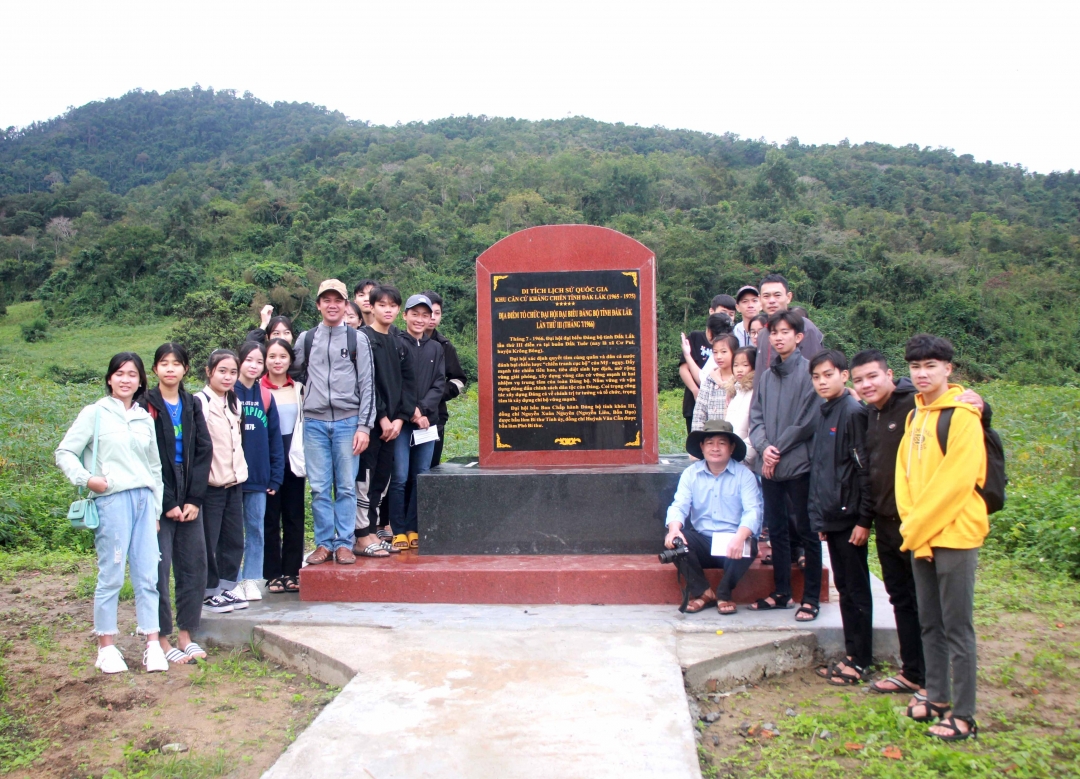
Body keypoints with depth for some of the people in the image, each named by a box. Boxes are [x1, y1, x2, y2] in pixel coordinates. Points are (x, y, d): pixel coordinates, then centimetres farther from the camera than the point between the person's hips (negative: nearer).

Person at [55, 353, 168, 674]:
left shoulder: (145, 418, 15)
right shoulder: (95, 413, 2)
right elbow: (65, 453, 0)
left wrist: (157, 509, 17)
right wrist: (86, 479, -16)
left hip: (144, 500, 4)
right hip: (112, 501, -4)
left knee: (148, 576, 3)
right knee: (111, 577, 0)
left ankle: (152, 645, 9)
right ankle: (106, 648, 14)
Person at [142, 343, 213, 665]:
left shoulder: (191, 405, 10)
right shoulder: (147, 406, -2)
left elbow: (204, 451, 4)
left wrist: (194, 499, -5)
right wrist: (167, 503, -11)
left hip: (189, 499, 4)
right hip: (159, 500, -4)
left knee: (194, 565, 5)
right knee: (159, 568, -2)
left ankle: (186, 634, 15)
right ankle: (162, 639, 7)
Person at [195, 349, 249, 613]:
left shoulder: (234, 402, 13)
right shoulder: (200, 402, -9)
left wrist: (241, 471, 14)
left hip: (234, 482, 7)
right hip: (210, 484, -7)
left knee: (234, 540, 10)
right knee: (209, 541, 0)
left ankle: (227, 587, 21)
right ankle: (210, 591, 12)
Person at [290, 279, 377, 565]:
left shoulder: (357, 340, 5)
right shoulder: (306, 339, 12)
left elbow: (367, 385, 1)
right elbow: (295, 373, 23)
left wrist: (364, 426, -5)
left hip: (347, 422, -2)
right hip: (315, 422, 2)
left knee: (346, 486, 1)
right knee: (319, 488, 3)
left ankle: (344, 544, 9)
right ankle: (324, 543, 13)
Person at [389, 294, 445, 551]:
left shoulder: (436, 348, 13)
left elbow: (438, 385, 6)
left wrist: (423, 409, -8)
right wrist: (411, 412, -11)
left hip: (427, 421, 4)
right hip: (401, 421, -4)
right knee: (400, 477, -4)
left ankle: (414, 530, 14)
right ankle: (399, 531, 4)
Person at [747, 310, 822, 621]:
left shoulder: (809, 371, -8)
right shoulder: (766, 376, 11)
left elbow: (808, 421, -13)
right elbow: (755, 417, 10)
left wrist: (779, 449, -9)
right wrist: (764, 447, -7)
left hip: (799, 465, -6)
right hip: (770, 466, 6)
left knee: (806, 532, 3)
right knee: (776, 531, 14)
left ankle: (811, 598, 13)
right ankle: (781, 592, 25)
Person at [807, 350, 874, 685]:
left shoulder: (853, 412, -13)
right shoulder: (823, 413, 12)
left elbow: (865, 470, -16)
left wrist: (864, 520, -17)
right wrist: (819, 515, 16)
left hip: (850, 518, -8)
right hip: (831, 518, 8)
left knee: (856, 590, 3)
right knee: (844, 588, 15)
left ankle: (861, 663, 14)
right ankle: (852, 655, 26)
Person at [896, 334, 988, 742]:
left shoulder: (962, 416, -11)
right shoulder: (915, 416, 13)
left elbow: (955, 481, -18)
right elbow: (905, 474, 10)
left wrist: (918, 526, -13)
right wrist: (911, 527, -1)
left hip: (954, 535, -7)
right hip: (920, 536, 7)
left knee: (957, 627, 0)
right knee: (930, 622, 15)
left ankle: (963, 715, 9)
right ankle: (937, 696, 28)